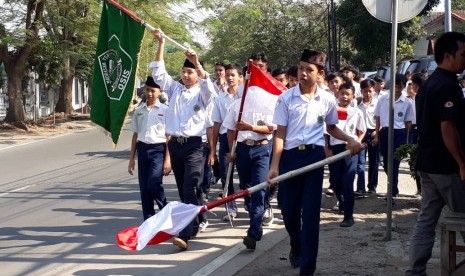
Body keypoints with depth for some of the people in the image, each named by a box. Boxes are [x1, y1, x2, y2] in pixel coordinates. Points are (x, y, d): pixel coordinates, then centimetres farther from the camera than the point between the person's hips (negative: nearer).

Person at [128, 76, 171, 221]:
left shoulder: (164, 110, -3)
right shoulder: (138, 110, 10)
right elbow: (135, 135, 15)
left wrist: (167, 159, -8)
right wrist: (132, 158, 13)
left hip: (158, 149, -5)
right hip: (142, 149, 5)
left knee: (154, 184, -17)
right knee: (144, 188, 6)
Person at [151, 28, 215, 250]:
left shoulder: (202, 94, 2)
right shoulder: (175, 89, 13)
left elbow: (209, 86, -21)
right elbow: (159, 72, 5)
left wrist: (197, 63, -32)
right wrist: (161, 44, -2)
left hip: (194, 145, -5)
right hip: (175, 144, 5)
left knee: (190, 189, -14)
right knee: (183, 189, 14)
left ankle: (185, 234, -22)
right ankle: (197, 222, 31)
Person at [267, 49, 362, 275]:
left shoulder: (327, 100, 2)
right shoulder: (286, 98, -3)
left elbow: (331, 128, 18)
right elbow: (280, 134, -3)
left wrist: (349, 139, -1)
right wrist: (274, 166, -9)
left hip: (314, 157, 0)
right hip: (290, 157, 0)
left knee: (311, 214, -1)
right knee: (288, 210, 10)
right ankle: (296, 247, 42)